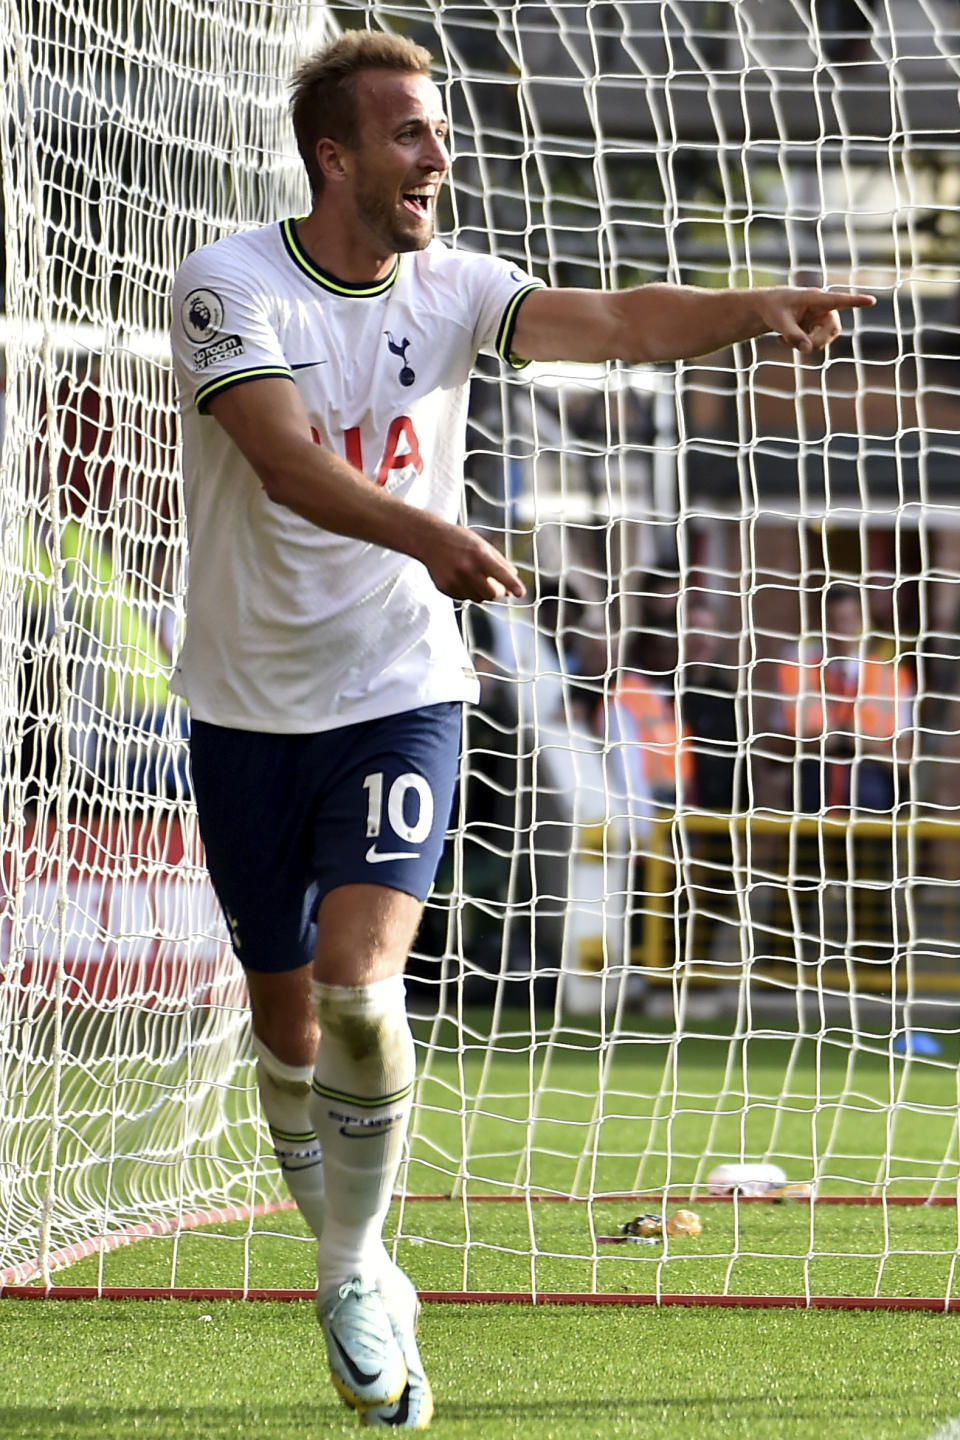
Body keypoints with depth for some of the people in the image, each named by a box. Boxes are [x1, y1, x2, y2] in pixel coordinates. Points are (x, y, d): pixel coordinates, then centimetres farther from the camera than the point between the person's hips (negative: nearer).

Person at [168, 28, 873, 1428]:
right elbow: (288, 461, -27)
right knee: (290, 1014, 8)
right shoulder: (229, 285, -11)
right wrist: (425, 535, -44)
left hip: (400, 695, 1)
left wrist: (756, 307, -37)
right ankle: (349, 1265, 29)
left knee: (360, 979, -19)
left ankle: (355, 1274, -1)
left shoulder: (449, 288, -1)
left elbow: (614, 319, -18)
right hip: (251, 708, 0)